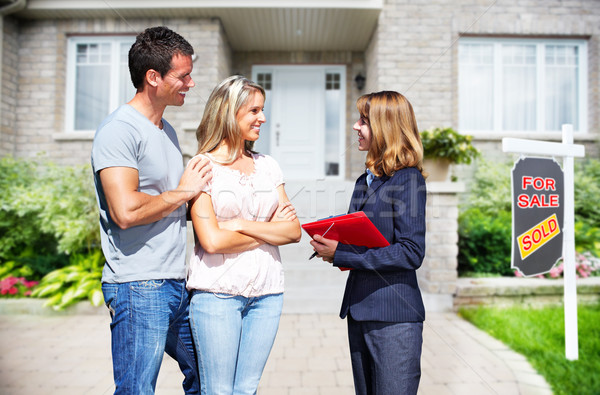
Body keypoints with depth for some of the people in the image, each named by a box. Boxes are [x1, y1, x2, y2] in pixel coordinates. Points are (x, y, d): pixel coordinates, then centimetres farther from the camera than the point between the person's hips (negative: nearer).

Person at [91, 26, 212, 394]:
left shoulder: (166, 129, 15)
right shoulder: (119, 130, -13)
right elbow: (126, 211, -25)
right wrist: (184, 191, -12)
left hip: (179, 283, 9)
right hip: (139, 287, -9)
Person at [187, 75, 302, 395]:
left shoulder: (267, 165, 10)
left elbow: (293, 231, 3)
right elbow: (212, 241, -13)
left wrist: (241, 224, -9)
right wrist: (268, 230, -4)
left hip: (267, 291, 4)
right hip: (218, 292, -4)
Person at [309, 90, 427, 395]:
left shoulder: (408, 179, -11)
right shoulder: (364, 181, 14)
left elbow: (410, 253, -19)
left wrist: (340, 254, -19)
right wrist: (330, 246, -3)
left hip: (394, 316, -8)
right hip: (359, 311, 8)